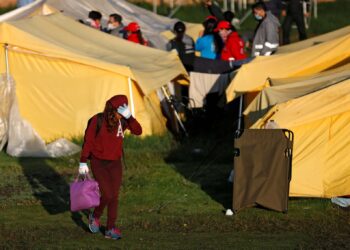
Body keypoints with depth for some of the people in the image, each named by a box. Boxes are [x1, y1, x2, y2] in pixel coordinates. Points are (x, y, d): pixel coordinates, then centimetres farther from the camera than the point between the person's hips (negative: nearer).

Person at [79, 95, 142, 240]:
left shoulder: (123, 121, -5)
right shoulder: (98, 121, -15)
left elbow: (138, 131, -18)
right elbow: (88, 141, -9)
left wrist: (129, 116, -29)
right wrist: (83, 162, -9)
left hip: (115, 163, 4)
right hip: (98, 163, -4)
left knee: (114, 196, 2)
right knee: (107, 195, -11)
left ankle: (111, 229, 9)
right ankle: (95, 216, 18)